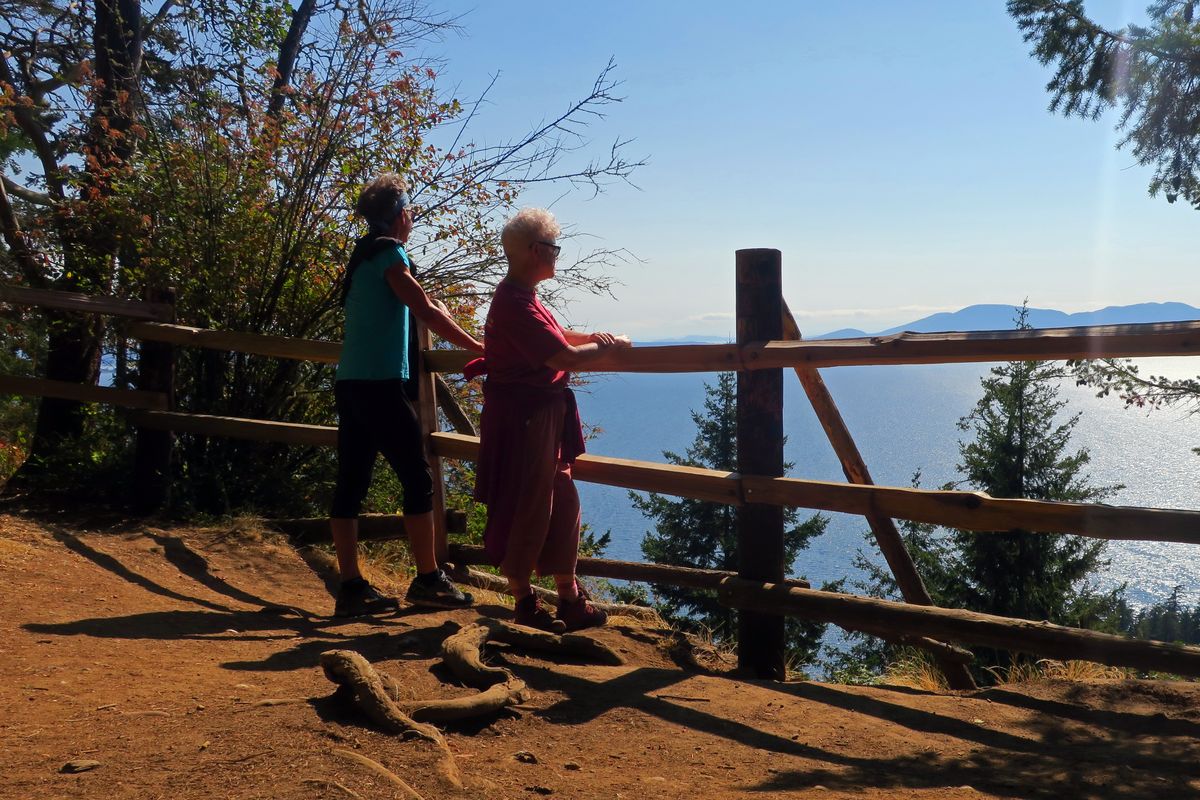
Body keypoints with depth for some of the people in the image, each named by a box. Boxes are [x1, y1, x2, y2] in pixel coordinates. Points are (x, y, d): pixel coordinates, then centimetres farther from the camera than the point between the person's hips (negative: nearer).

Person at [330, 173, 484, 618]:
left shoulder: (364, 254, 20)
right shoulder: (389, 252, -8)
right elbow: (425, 311, -14)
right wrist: (476, 348, -8)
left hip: (351, 382, 9)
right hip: (379, 384, -9)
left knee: (351, 484, 6)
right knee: (418, 479, -3)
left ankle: (351, 588, 9)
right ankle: (428, 580, 3)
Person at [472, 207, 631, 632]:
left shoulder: (521, 296, 14)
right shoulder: (516, 302, -20)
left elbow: (554, 336, 31)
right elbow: (564, 357, -25)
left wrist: (591, 337, 15)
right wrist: (606, 344, -9)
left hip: (544, 416, 11)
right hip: (522, 418, -11)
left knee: (562, 505, 15)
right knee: (526, 511, -1)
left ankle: (570, 600, 25)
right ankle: (526, 606, 13)